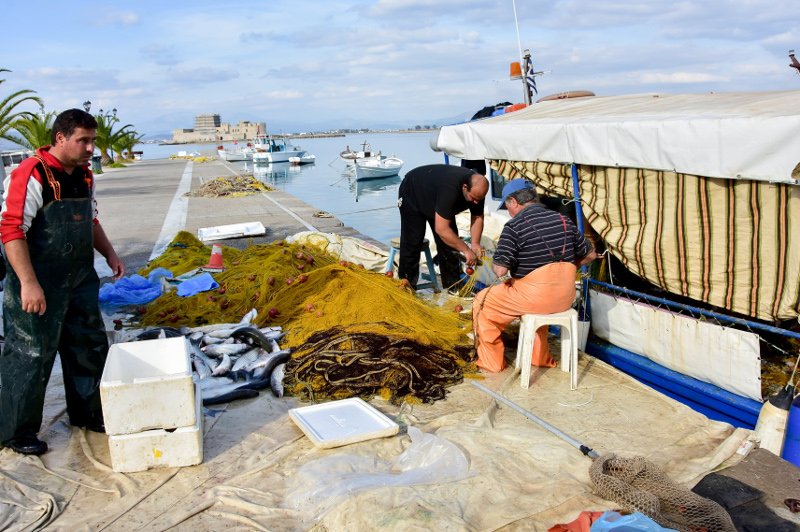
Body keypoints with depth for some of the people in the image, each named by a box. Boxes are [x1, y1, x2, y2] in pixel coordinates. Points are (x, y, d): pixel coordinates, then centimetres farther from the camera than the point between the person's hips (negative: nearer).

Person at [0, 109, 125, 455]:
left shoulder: (84, 176, 9)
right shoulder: (32, 175, -17)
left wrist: (109, 254, 12)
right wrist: (28, 283, -25)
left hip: (81, 280, 8)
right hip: (41, 286, -8)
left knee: (90, 347, 17)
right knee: (31, 356, 2)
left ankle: (87, 413, 35)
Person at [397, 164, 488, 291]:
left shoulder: (477, 190, -24)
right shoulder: (449, 189, -45)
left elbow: (477, 217, -9)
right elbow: (441, 229, -44)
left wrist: (475, 244, -25)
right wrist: (466, 250, -39)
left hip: (435, 197, 7)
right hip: (412, 195, -6)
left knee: (450, 240, -1)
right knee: (412, 242, -8)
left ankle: (453, 285, 8)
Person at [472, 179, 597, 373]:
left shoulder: (514, 226, -12)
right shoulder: (563, 220, 6)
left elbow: (500, 270, -18)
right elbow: (590, 255, 14)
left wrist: (494, 262, 4)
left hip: (534, 296, -6)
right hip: (565, 298, 7)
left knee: (482, 302, 15)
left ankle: (492, 362, 22)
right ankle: (541, 357, 42)